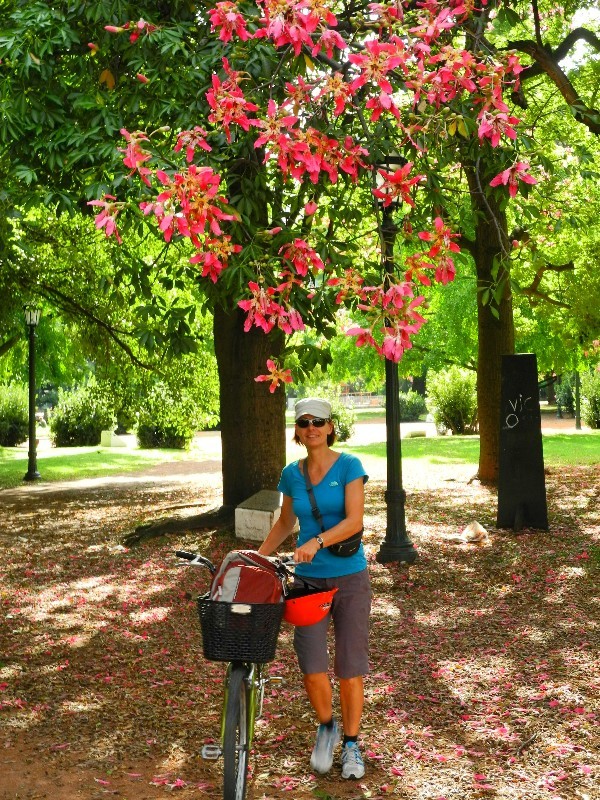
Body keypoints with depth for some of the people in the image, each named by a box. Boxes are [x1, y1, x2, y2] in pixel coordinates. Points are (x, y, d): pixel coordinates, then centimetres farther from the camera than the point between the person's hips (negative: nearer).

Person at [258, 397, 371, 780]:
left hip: (350, 578, -2)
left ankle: (351, 743, 23)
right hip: (309, 579, 2)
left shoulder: (349, 465, -6)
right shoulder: (292, 474, 5)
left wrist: (317, 541, -30)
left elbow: (354, 520, -17)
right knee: (313, 667, -8)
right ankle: (326, 727, 22)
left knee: (350, 669, 3)